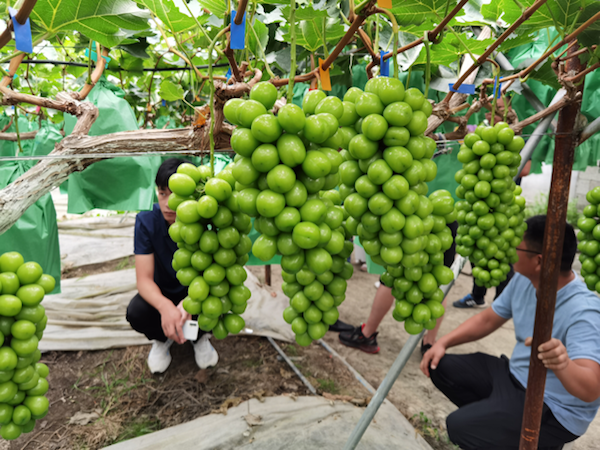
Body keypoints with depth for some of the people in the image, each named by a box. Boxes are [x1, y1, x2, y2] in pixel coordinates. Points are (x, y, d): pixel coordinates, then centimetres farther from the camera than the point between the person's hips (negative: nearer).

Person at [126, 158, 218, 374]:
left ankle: (200, 337, 5)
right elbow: (144, 279, -23)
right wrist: (164, 306, -46)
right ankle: (162, 339, 7)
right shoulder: (147, 221, -21)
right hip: (162, 292, 1)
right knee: (136, 313, -30)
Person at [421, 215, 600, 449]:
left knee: (459, 426, -22)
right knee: (440, 366, -3)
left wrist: (563, 366, -60)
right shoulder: (523, 280, -5)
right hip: (514, 375, 7)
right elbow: (487, 319, 6)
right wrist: (443, 342, -5)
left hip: (554, 411, -7)